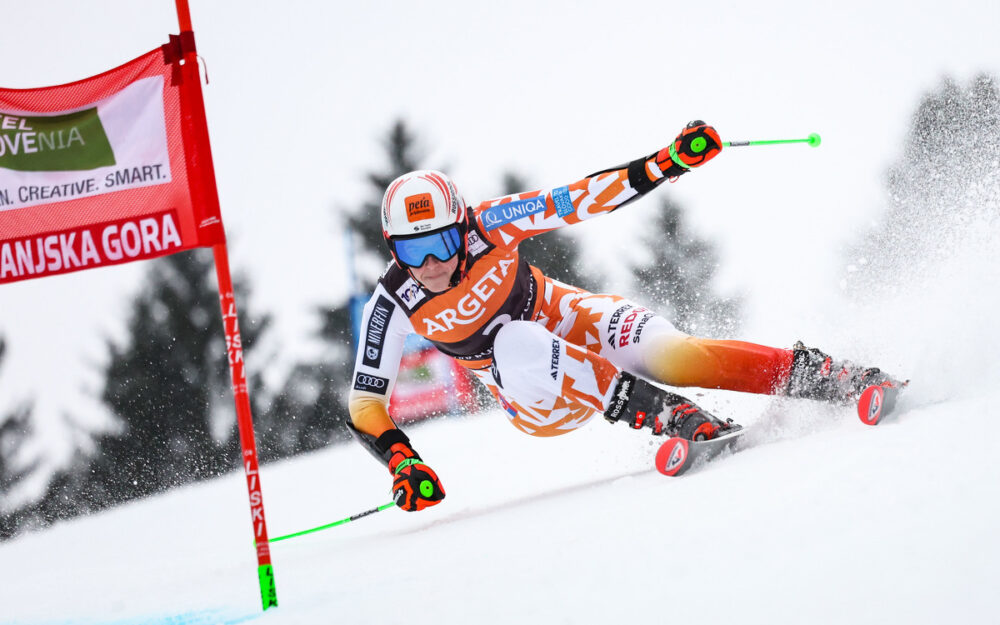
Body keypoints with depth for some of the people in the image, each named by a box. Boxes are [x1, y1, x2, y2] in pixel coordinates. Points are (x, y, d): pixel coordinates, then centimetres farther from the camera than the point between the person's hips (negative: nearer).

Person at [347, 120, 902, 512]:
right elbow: (365, 404, -13)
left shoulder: (486, 225, -19)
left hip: (572, 322, 0)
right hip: (538, 402, 0)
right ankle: (665, 415, -32)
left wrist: (671, 161, -25)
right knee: (515, 347, -37)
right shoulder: (393, 305, -18)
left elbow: (581, 200, -17)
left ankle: (824, 376, -22)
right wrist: (403, 463, -30)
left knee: (670, 355, -31)